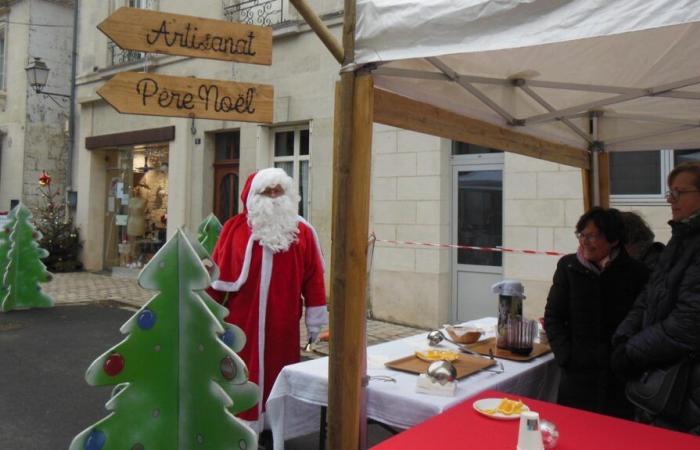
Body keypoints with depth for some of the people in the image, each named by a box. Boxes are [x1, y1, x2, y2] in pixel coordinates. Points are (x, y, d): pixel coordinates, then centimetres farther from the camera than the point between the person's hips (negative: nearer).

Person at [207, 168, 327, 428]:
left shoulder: (303, 232, 1)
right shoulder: (235, 228, -2)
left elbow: (313, 278, 1)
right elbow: (218, 273, 0)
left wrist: (315, 320, 2)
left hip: (283, 322, 1)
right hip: (241, 320, -1)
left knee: (279, 377, 12)